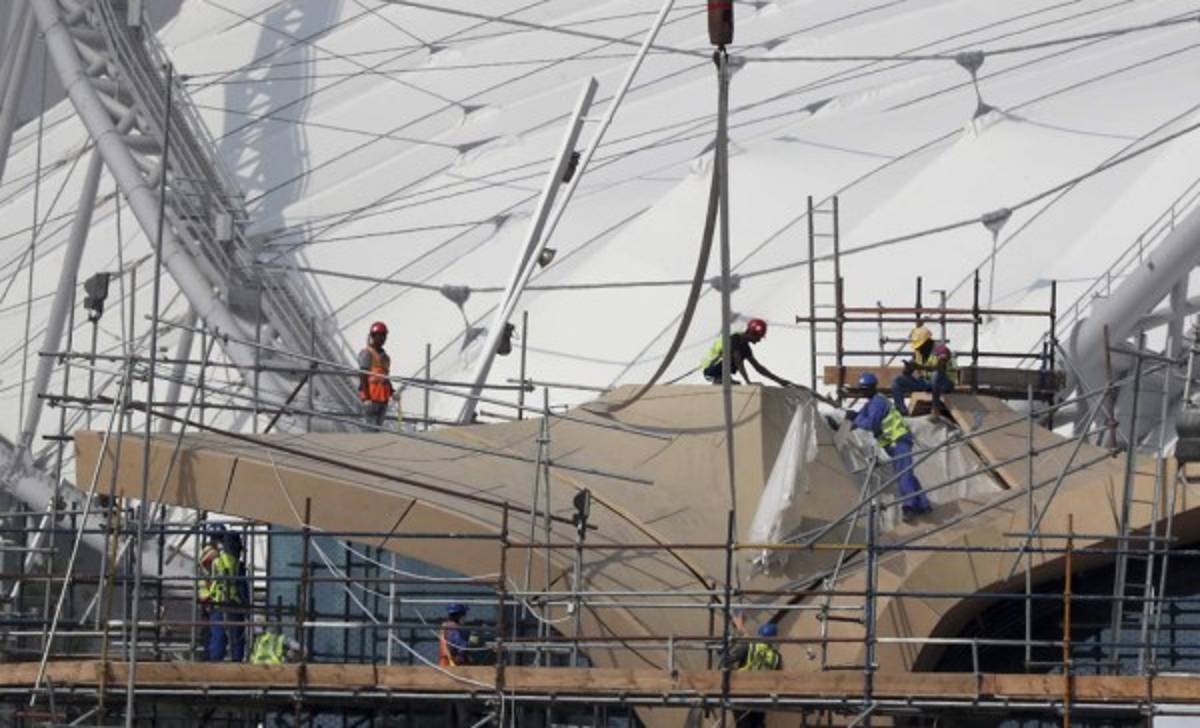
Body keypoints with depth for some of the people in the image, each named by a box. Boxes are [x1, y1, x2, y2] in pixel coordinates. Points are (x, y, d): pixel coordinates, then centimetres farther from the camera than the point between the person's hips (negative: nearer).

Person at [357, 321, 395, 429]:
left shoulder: (384, 355, 19)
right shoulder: (367, 353, -7)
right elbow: (363, 376, -12)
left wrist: (392, 391, 13)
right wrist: (366, 398, -17)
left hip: (382, 398, 8)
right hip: (371, 396, -8)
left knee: (378, 427, 8)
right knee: (371, 427, -13)